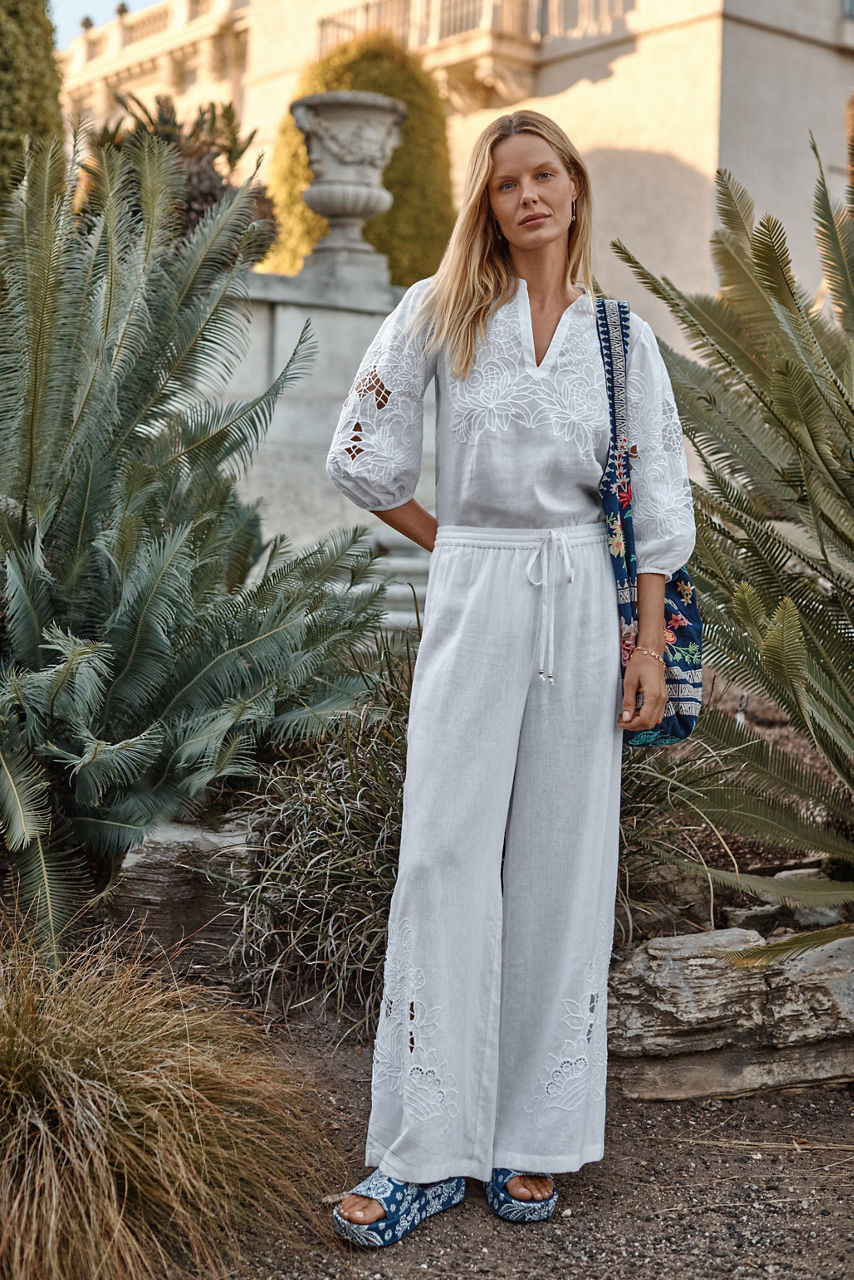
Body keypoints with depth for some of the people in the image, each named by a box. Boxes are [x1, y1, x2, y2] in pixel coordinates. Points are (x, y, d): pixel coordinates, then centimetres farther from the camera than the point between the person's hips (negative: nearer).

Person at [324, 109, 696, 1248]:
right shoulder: (439, 313, 3)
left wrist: (649, 649, -2)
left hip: (587, 606, 1)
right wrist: (460, 546, 7)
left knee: (563, 864, 4)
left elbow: (660, 502, 5)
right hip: (473, 602, -1)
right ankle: (431, 1150, 4)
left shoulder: (624, 336, 8)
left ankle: (534, 1140, 15)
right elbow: (362, 461, 5)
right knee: (446, 860, -4)